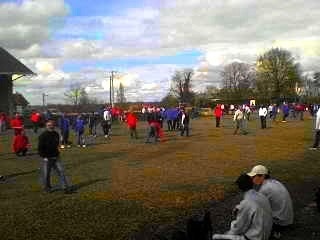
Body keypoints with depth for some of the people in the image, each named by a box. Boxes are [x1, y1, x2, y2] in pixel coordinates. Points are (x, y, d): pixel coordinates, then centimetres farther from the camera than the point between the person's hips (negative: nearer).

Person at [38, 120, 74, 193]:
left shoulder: (56, 134, 7)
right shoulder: (43, 136, -11)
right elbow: (40, 148, -11)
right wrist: (44, 157, -15)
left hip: (56, 157, 5)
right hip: (47, 158, -5)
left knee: (61, 171, 0)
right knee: (46, 174, 6)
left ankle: (66, 187, 3)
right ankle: (47, 187, 26)